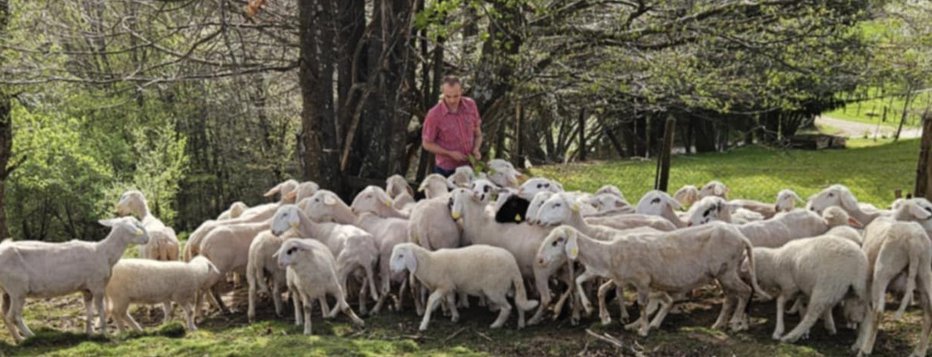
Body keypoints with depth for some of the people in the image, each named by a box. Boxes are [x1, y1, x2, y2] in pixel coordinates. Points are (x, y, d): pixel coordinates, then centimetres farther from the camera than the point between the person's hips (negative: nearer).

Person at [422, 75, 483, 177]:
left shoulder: (471, 105, -4)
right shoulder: (434, 115, -17)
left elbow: (477, 133, 9)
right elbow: (427, 144, -7)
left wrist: (476, 149, -10)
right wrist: (450, 153, -16)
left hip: (469, 167, 4)